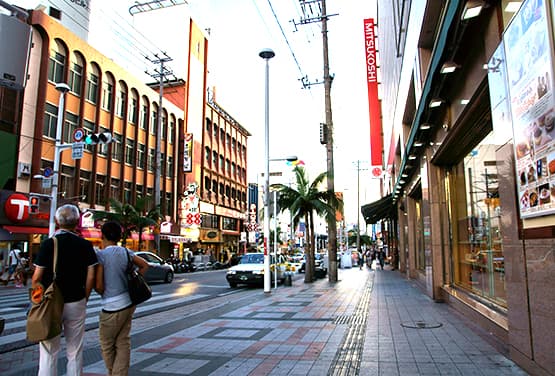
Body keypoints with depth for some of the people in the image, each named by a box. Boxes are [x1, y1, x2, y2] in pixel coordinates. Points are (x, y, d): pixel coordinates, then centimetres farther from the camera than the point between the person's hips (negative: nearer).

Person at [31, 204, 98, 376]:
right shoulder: (85, 245, -4)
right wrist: (84, 299, 9)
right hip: (76, 304, 1)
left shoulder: (48, 244, -8)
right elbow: (91, 277, -4)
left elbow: (36, 278, -8)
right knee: (75, 352, 12)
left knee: (48, 353, 9)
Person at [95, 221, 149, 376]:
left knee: (107, 344, 14)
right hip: (128, 302, 6)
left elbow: (98, 286, -15)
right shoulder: (126, 252, 4)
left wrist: (104, 294, 6)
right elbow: (144, 266, 15)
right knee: (123, 343, 12)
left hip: (112, 307, -6)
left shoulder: (101, 255, -13)